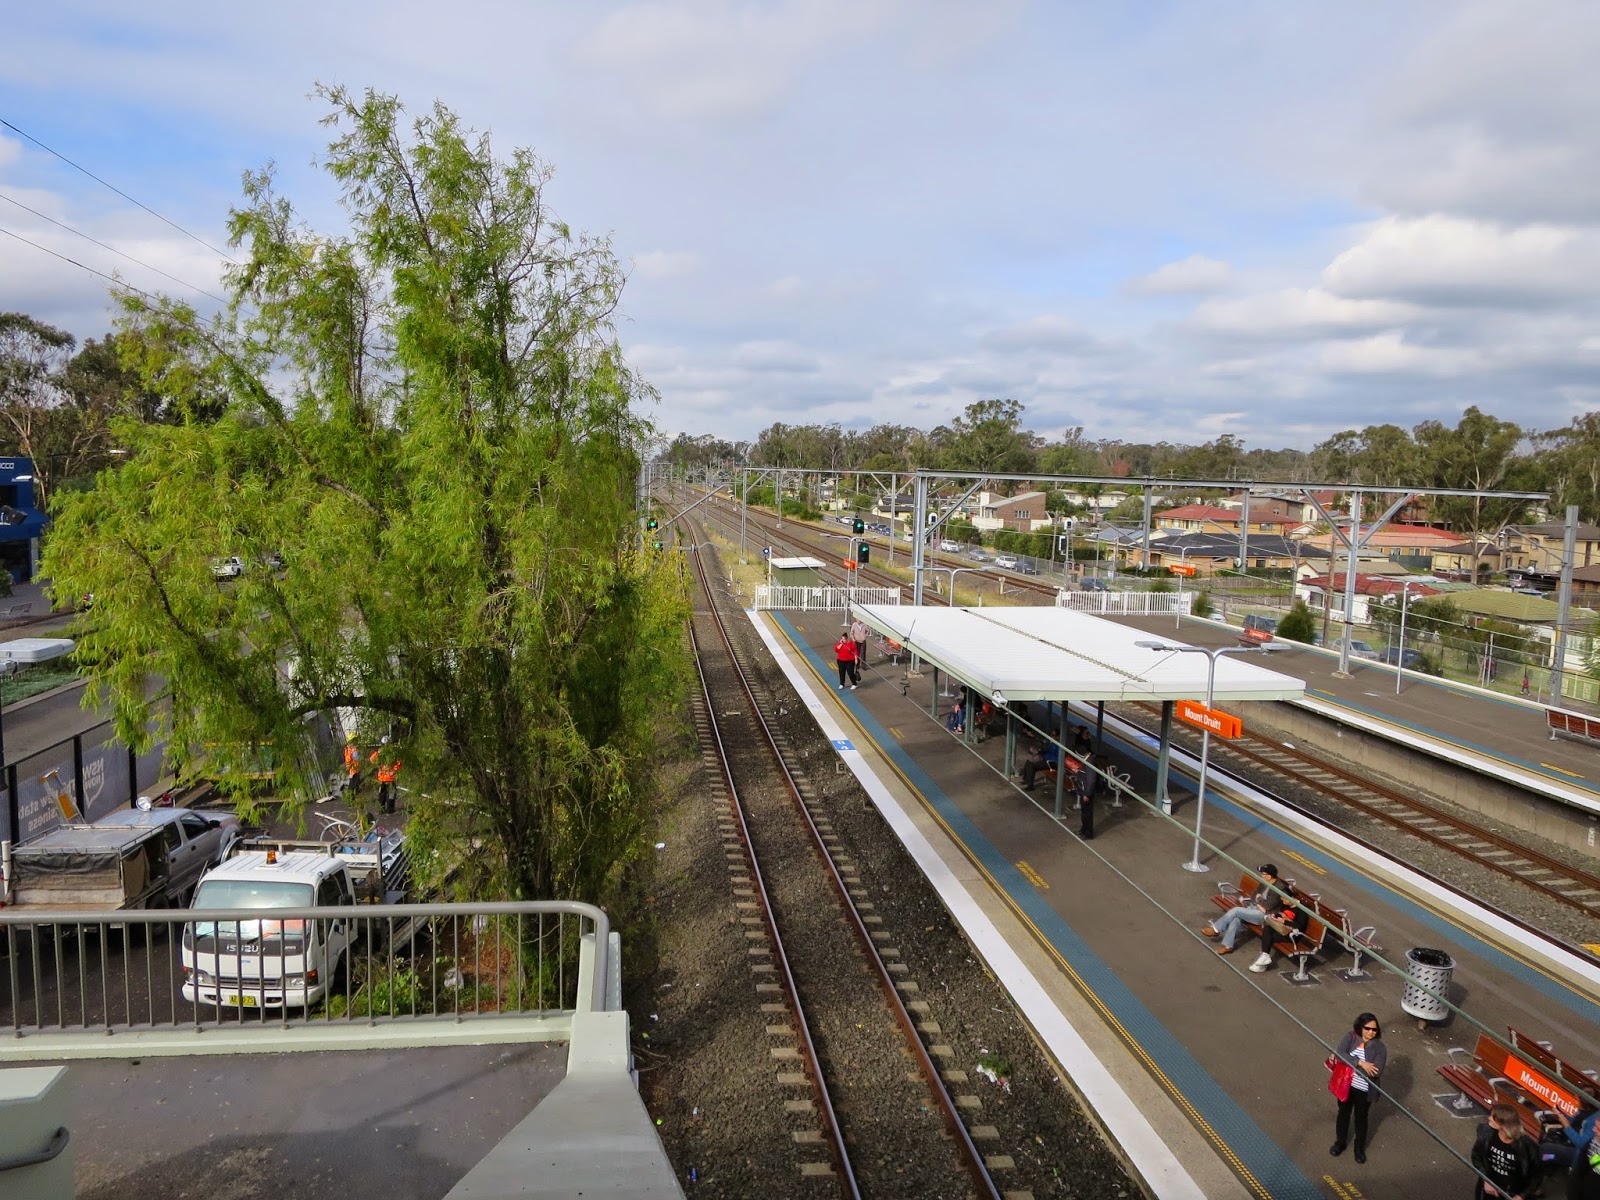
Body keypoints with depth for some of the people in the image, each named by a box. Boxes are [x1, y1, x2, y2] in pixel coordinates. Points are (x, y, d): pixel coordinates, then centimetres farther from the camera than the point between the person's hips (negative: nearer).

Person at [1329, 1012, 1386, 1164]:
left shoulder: (1380, 1048, -17)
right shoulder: (1350, 1037, -13)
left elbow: (1377, 1072, -25)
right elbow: (1340, 1054, -25)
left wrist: (1350, 1063, -26)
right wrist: (1360, 1063, -34)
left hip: (1364, 1090, -1)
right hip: (1345, 1085, 1)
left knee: (1361, 1118, 19)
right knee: (1343, 1114, 20)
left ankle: (1360, 1147, 42)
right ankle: (1340, 1142, 42)